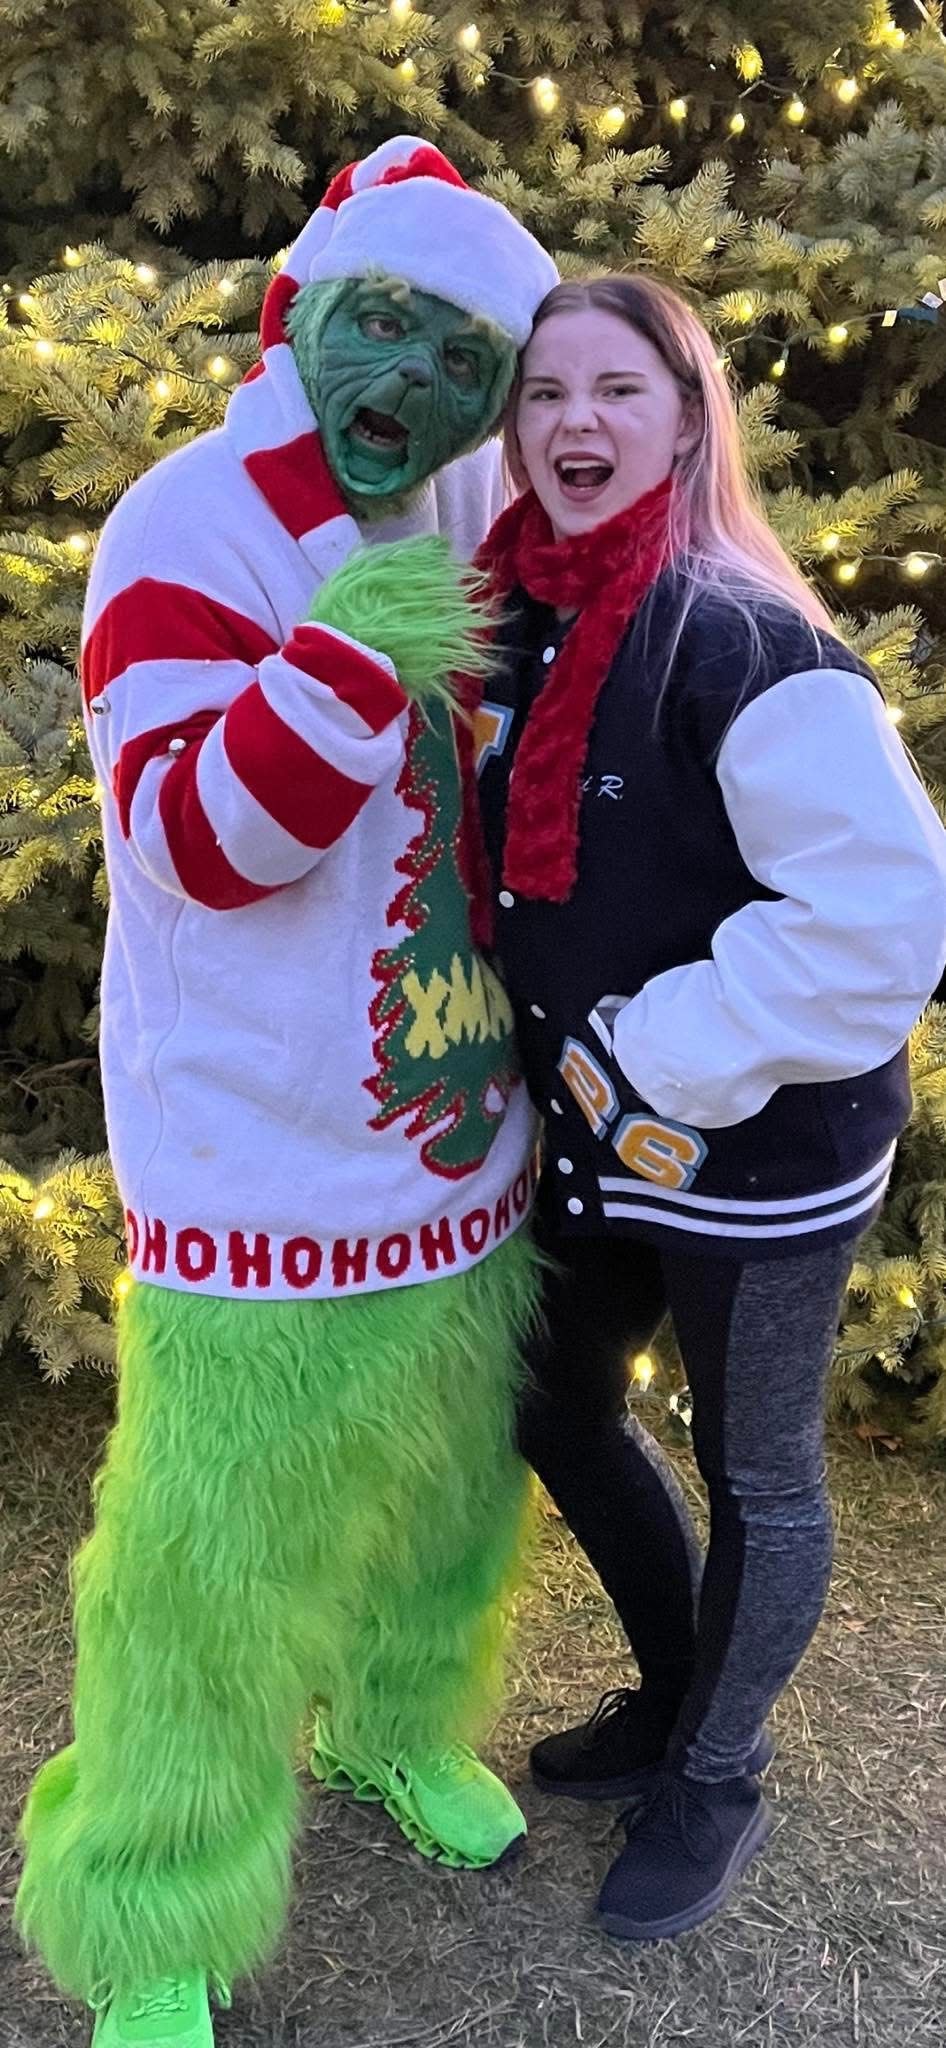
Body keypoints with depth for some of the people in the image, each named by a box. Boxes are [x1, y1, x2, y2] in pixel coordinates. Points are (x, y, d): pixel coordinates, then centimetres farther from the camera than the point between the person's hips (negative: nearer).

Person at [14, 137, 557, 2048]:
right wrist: (346, 660, -35)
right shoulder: (189, 530, -15)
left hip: (462, 1147, 7)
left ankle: (403, 1721, 52)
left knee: (449, 1480, 24)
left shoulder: (472, 514, 4)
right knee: (223, 1557, 4)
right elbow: (197, 845, -23)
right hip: (269, 1173, -6)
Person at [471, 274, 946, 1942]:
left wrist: (668, 1059, -22)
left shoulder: (742, 642, -22)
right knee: (557, 1408, 22)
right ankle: (670, 1695, 49)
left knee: (756, 1479, 13)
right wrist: (559, 1054, 6)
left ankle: (718, 1779, 40)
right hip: (600, 1139, 8)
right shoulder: (524, 626, 2)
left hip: (757, 1150, -8)